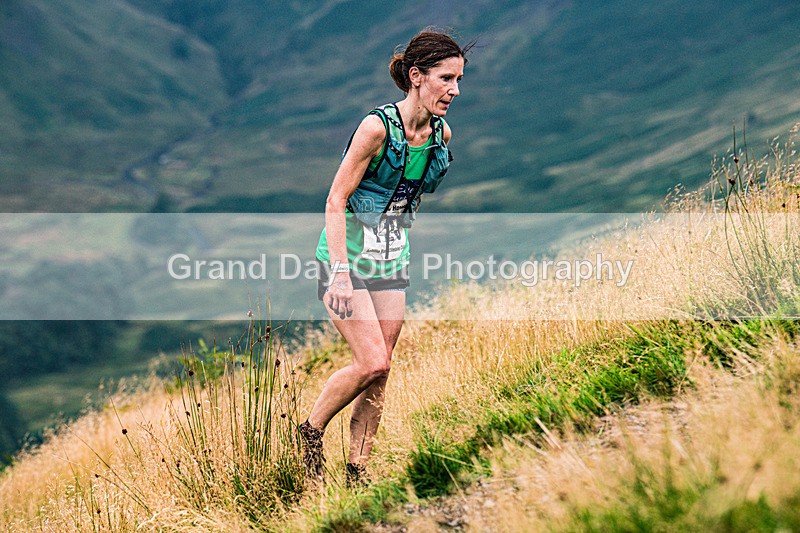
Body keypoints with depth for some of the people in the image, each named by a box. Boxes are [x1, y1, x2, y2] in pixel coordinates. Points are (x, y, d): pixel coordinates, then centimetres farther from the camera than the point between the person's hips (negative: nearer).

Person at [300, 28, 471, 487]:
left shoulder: (442, 134, 1)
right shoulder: (377, 127, -19)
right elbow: (336, 201, -16)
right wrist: (340, 272, -22)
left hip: (393, 261, 6)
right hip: (348, 257, -6)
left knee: (379, 372, 5)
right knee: (372, 364, -14)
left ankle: (358, 471, 15)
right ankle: (311, 430, 10)